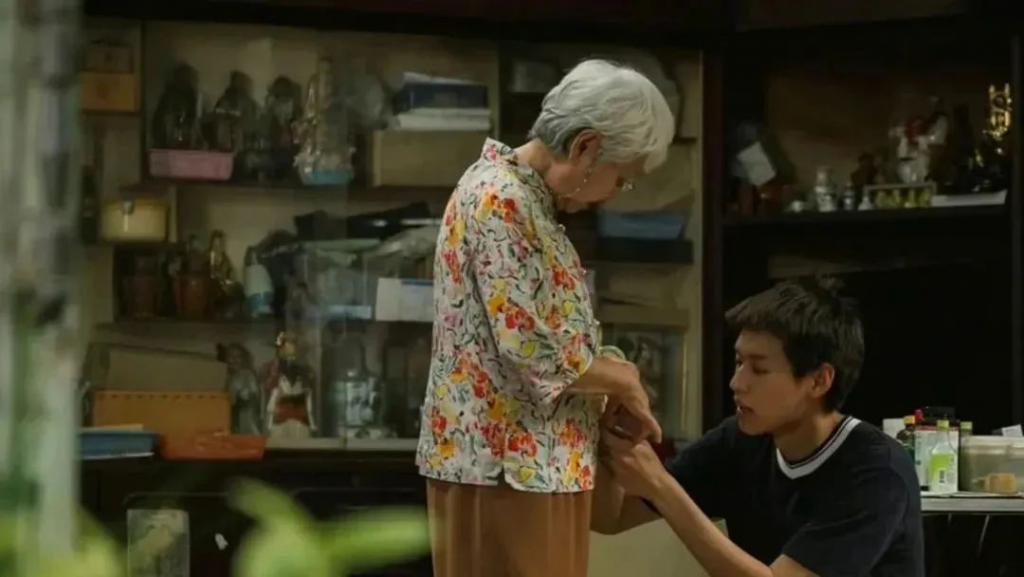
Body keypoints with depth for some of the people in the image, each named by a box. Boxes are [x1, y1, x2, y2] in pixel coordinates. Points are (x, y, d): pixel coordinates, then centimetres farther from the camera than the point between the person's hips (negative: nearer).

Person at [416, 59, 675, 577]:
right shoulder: (501, 201, -17)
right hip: (506, 463, -10)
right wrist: (624, 383, -6)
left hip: (526, 460, 10)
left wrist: (614, 378, 6)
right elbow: (531, 351, -22)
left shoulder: (522, 197, 15)